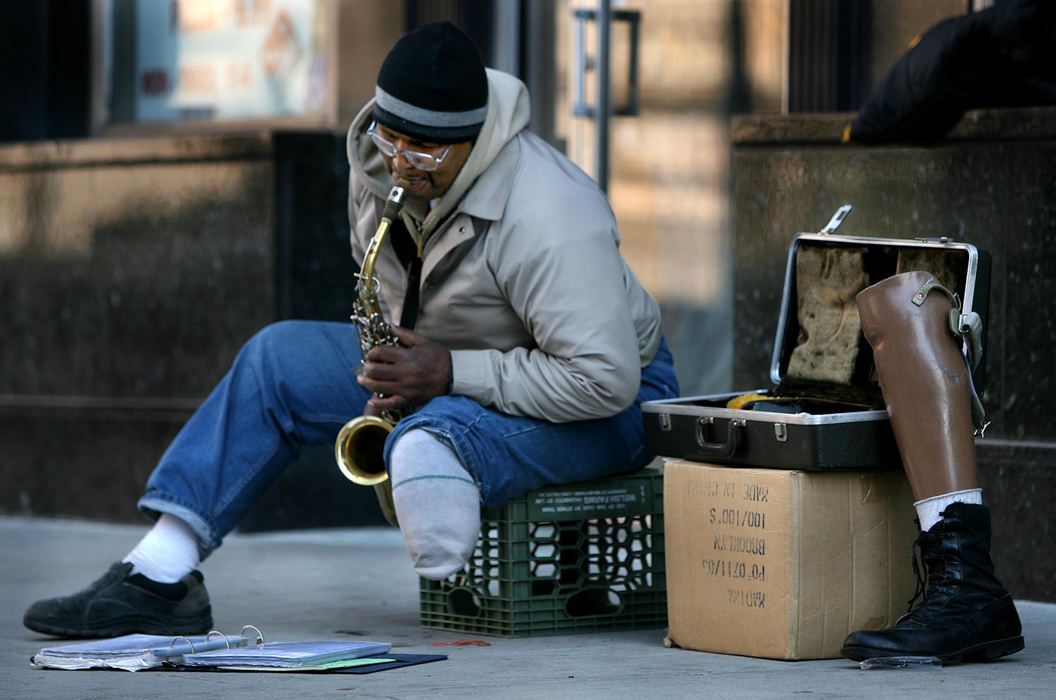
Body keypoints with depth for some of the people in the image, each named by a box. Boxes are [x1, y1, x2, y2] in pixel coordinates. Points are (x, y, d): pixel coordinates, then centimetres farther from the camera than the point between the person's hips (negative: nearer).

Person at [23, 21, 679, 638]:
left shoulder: (547, 218, -32)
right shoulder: (381, 162, -7)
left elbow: (605, 378, -33)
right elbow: (384, 278, 15)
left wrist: (451, 373, -29)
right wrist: (401, 366, -3)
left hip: (604, 407, -8)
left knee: (428, 443, -39)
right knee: (278, 357, -2)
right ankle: (158, 573, -9)